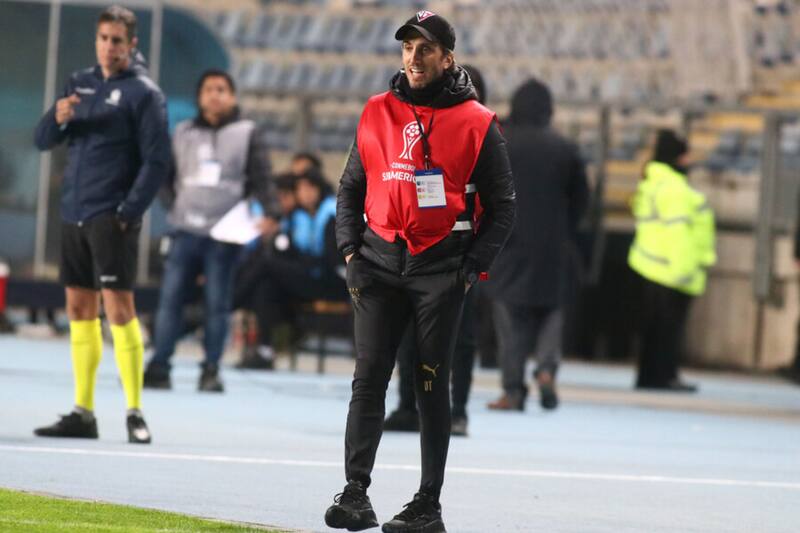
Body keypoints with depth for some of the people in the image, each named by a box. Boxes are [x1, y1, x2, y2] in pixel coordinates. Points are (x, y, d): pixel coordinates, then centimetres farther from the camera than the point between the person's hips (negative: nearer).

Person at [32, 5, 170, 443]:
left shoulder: (143, 92, -4)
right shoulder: (80, 84, 14)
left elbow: (157, 160, -9)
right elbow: (43, 141, 11)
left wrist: (129, 212, -17)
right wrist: (57, 118, -12)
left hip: (112, 219, -7)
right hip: (74, 213, 7)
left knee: (118, 306, -12)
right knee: (80, 310, 8)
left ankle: (135, 413, -10)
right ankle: (82, 414, 12)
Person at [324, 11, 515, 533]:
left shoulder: (476, 123, -1)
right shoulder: (377, 113, 9)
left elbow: (502, 205, 2)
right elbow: (351, 187, 16)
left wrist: (472, 267, -7)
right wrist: (350, 250, 4)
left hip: (441, 268, -3)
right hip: (380, 261, 3)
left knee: (432, 386, 2)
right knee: (368, 378, -4)